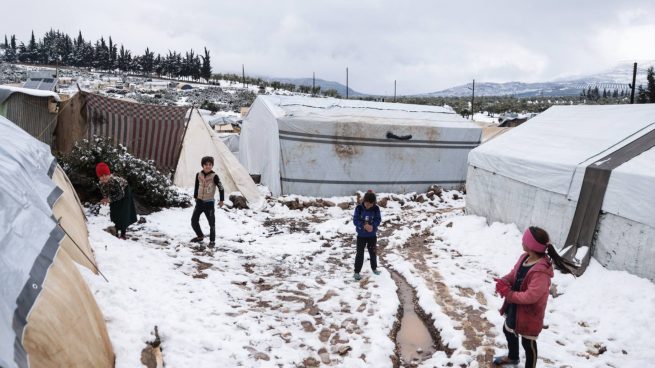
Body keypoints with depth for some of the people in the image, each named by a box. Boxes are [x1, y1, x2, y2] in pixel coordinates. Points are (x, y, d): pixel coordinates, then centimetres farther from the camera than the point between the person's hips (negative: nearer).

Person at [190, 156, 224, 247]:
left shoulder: (214, 176, -13)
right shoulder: (198, 175, 0)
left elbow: (221, 188, -7)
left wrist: (221, 200, -4)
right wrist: (195, 196, 23)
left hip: (209, 203, -4)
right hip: (199, 201, 4)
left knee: (212, 223, 0)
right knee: (194, 221, 8)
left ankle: (212, 241, 13)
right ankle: (200, 236, 30)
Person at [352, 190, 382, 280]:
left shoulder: (376, 208, -10)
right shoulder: (359, 208, -15)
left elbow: (378, 220, -7)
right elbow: (355, 220, -14)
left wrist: (372, 226, -26)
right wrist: (364, 226, -29)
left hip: (372, 235, 2)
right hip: (361, 235, -2)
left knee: (372, 252, 18)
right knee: (360, 253, 1)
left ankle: (374, 268, 38)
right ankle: (357, 272, 9)